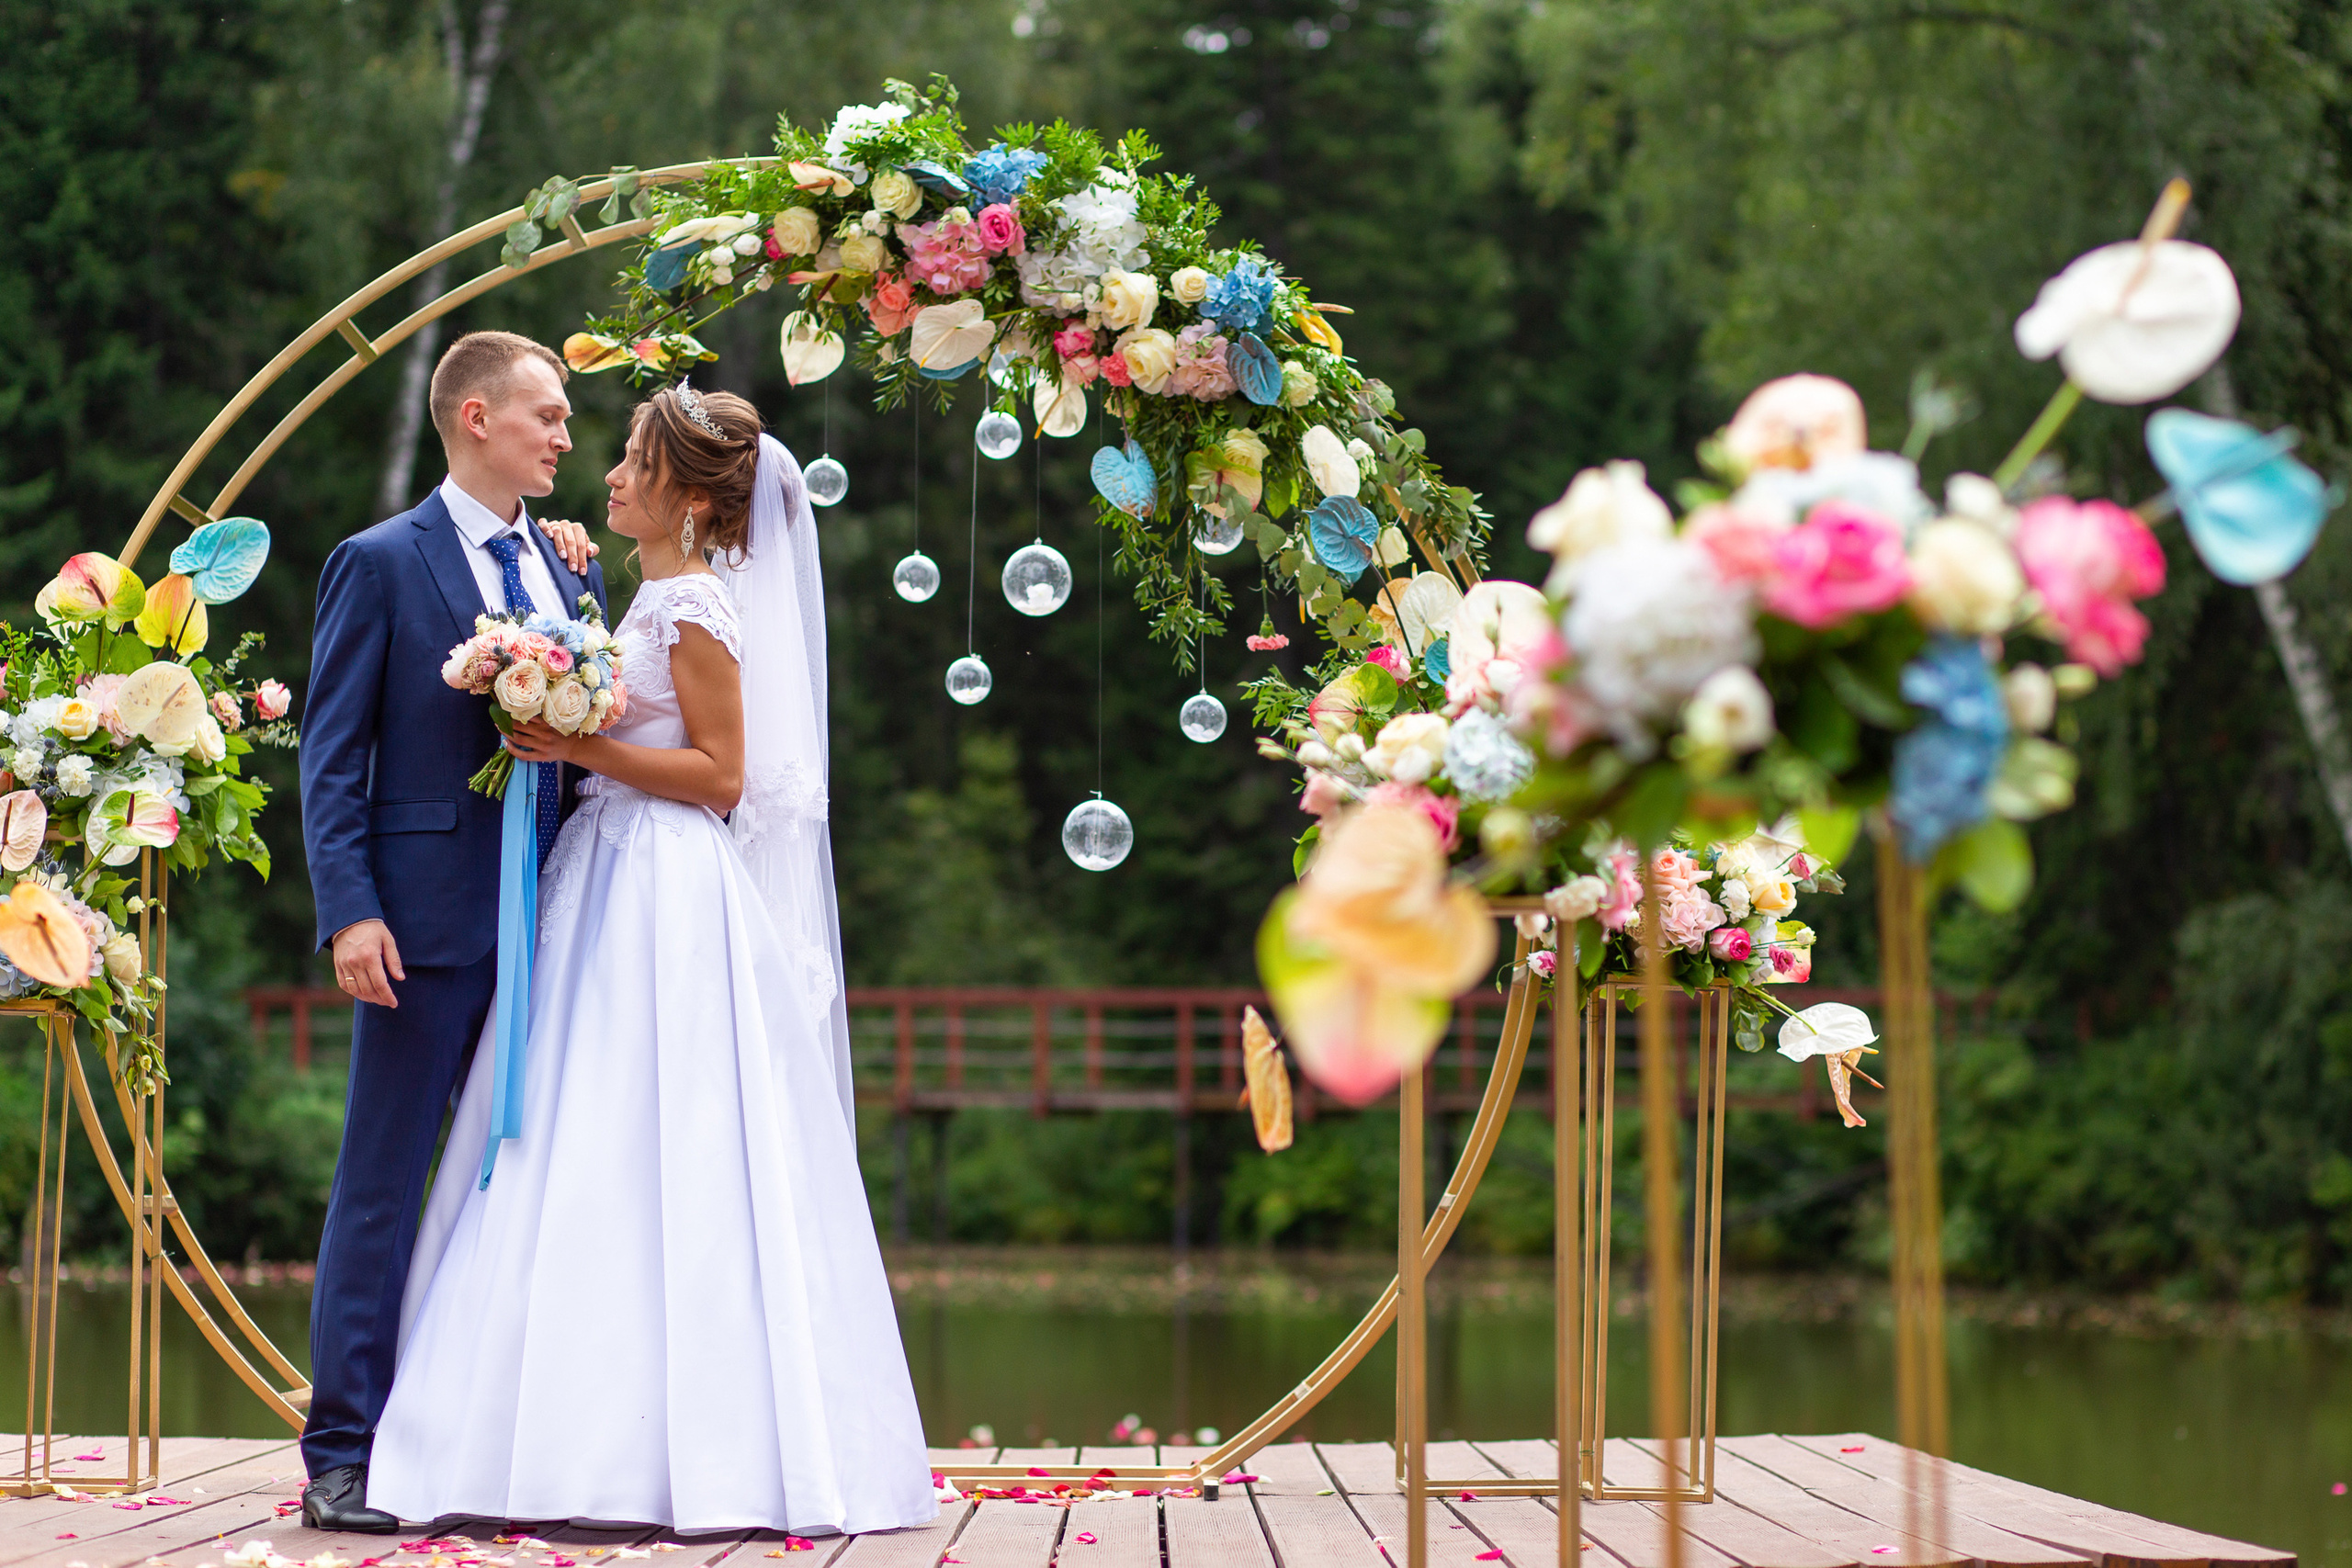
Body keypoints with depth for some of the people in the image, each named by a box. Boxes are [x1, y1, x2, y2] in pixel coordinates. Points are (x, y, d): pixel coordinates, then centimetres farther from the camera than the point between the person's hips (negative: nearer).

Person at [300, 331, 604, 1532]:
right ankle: (343, 1456, 2)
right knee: (381, 1191, -2)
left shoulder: (571, 569, 15)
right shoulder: (379, 564, -2)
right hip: (429, 923, -6)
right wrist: (350, 911, -15)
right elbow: (332, 757, -6)